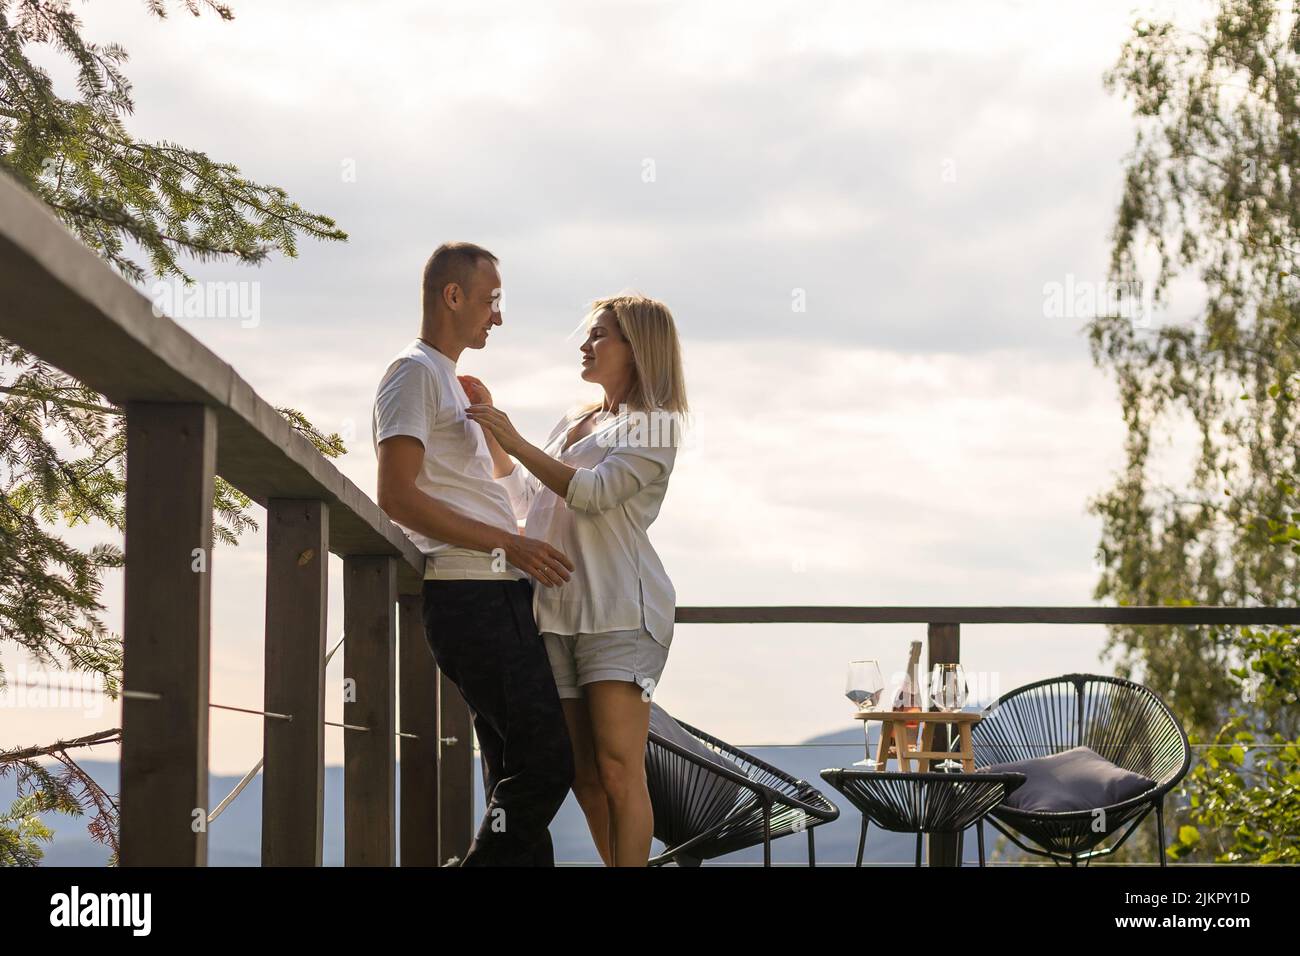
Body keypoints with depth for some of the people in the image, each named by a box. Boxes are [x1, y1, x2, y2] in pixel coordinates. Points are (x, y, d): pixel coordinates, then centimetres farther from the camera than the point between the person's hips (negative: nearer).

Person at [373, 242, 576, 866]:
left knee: (519, 776, 7)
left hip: (499, 597, 10)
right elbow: (397, 497, -16)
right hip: (470, 596, -10)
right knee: (544, 762, -15)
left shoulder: (450, 382, 25)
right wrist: (508, 544, -17)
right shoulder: (415, 372, -5)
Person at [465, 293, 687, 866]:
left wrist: (516, 442, -14)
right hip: (556, 611, 7)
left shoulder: (654, 425, 3)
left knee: (618, 770, -14)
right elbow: (525, 501, 28)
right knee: (583, 776, 3)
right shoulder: (573, 425, 24)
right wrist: (491, 432, 19)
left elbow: (595, 491, -11)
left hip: (618, 609, -7)